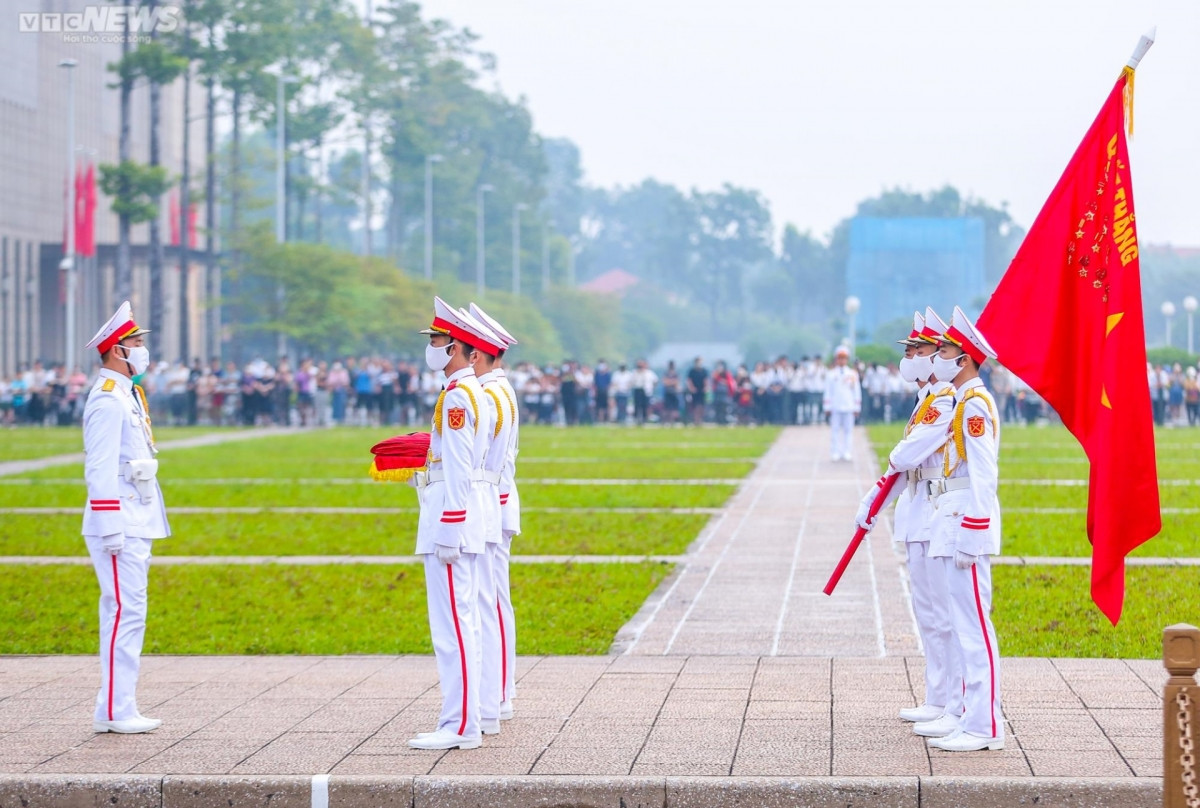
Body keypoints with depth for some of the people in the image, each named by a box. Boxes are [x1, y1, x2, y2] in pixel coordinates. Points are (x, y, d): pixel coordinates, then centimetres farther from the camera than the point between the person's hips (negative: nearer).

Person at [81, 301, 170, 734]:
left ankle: (118, 709, 14)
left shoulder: (127, 396, 18)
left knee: (125, 615, 10)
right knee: (125, 613, -11)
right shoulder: (107, 401, -13)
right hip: (120, 529, -10)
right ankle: (115, 711, -9)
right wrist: (112, 529, -21)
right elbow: (100, 470, -18)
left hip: (135, 527, 10)